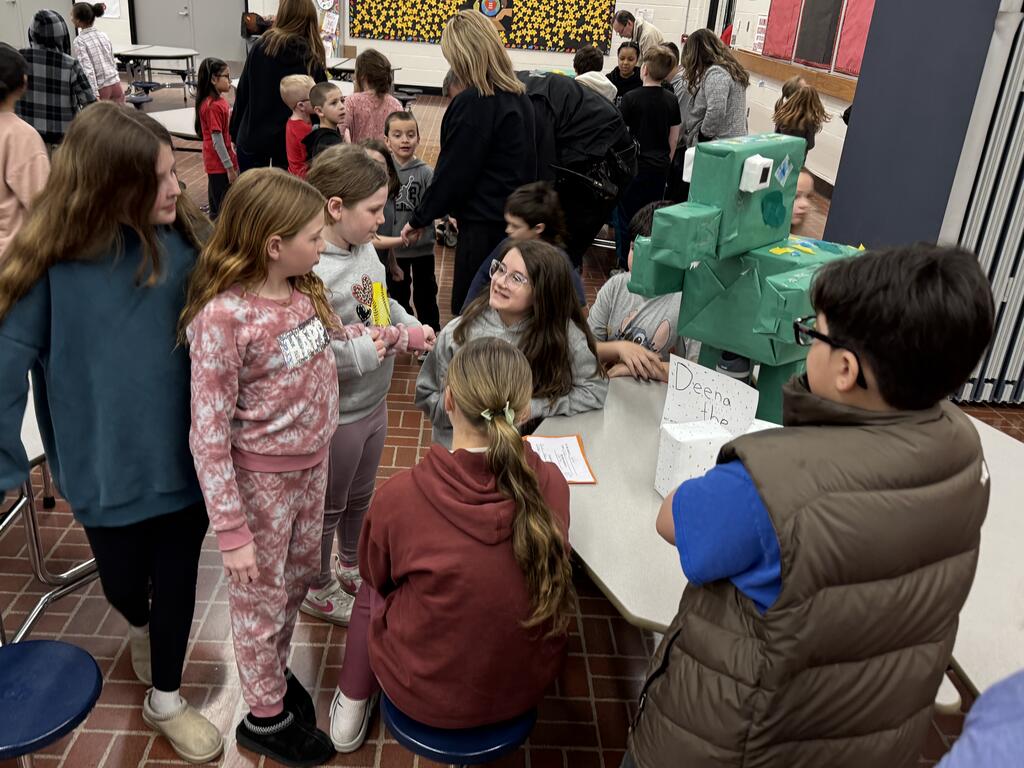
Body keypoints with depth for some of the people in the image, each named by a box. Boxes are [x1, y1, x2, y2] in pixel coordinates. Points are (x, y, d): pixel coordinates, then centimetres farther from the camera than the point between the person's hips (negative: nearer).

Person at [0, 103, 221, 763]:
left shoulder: (188, 240, -9)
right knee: (123, 582, 20)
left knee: (177, 578, 14)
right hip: (107, 464, -1)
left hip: (183, 453, 1)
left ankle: (165, 700, 41)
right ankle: (142, 629, 58)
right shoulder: (53, 261, -16)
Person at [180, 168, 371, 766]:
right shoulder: (223, 317, -27)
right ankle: (266, 717, 36)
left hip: (313, 460, 7)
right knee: (263, 598, 13)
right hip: (260, 478, -6)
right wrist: (232, 531, -20)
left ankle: (274, 670, 49)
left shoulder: (304, 289, -6)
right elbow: (208, 438, -23)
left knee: (301, 573, 23)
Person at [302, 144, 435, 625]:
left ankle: (352, 568, 54)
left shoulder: (364, 248, -4)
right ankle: (318, 590, 42)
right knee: (329, 507, 17)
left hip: (373, 402, 8)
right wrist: (371, 349, -28)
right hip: (336, 414, -8)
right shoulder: (312, 271, -30)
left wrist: (410, 327, -4)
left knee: (360, 497, 29)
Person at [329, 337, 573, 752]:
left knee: (373, 587, 26)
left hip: (427, 695, -3)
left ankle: (352, 706, 42)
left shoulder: (401, 495, -26)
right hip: (527, 685, 3)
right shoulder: (551, 485, -18)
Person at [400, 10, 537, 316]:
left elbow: (452, 172, -15)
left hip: (483, 225, -9)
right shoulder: (519, 97, 8)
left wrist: (419, 219, -4)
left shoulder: (472, 104, -17)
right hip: (515, 219, 9)